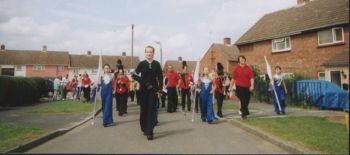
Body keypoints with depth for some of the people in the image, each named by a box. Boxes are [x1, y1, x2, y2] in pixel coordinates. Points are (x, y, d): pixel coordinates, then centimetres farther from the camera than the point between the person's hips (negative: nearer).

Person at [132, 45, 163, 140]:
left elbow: (160, 77, 3)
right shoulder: (141, 64, 1)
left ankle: (149, 132, -2)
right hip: (143, 90, 1)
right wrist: (144, 82, -13)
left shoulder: (156, 64, 2)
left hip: (153, 90, 0)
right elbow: (134, 75, -4)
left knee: (152, 110, -5)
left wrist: (159, 90, -5)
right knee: (144, 109, 9)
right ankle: (144, 129, 27)